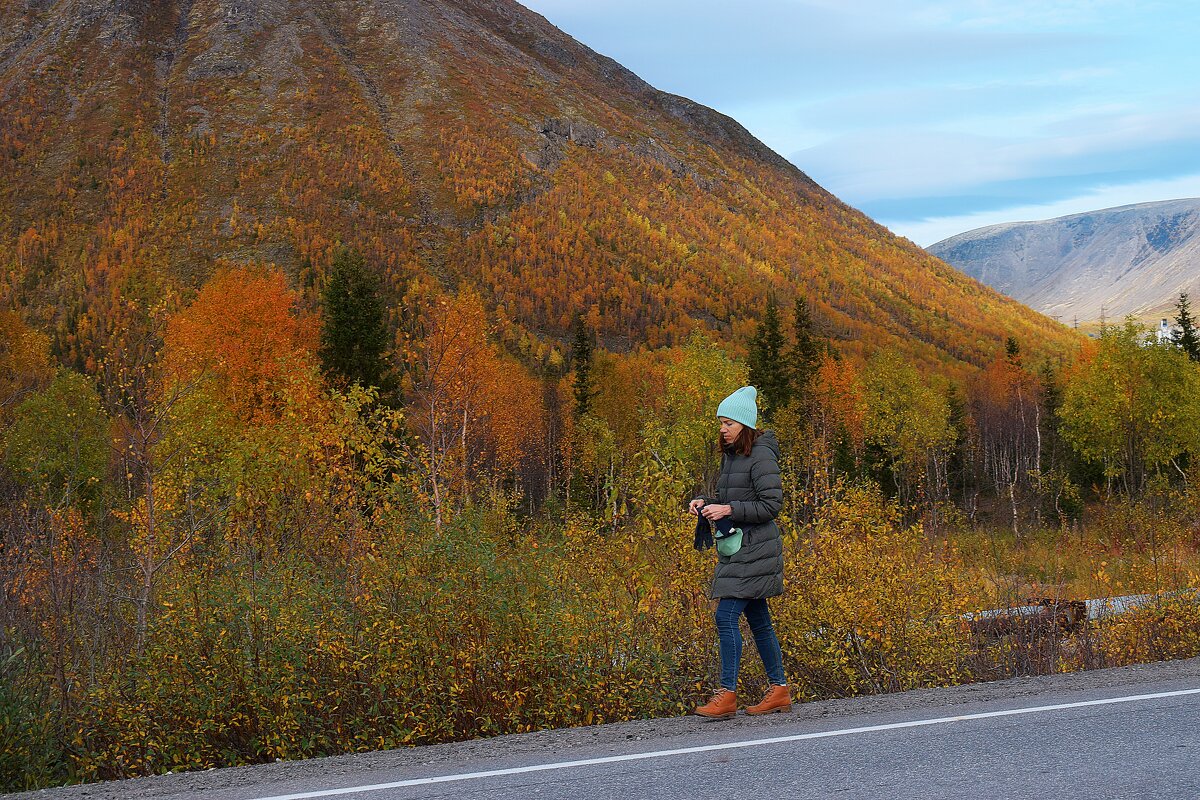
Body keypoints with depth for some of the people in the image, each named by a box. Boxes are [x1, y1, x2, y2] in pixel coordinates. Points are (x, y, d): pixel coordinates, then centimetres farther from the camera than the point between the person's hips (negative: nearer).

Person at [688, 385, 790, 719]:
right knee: (758, 621, 12)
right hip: (735, 549, 9)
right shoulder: (731, 456, 14)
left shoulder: (760, 456, -13)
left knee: (726, 616, -13)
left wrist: (728, 509, -21)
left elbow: (771, 504, -17)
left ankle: (727, 694, -10)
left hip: (754, 550, -9)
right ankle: (779, 691, 20)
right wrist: (705, 504, 3)